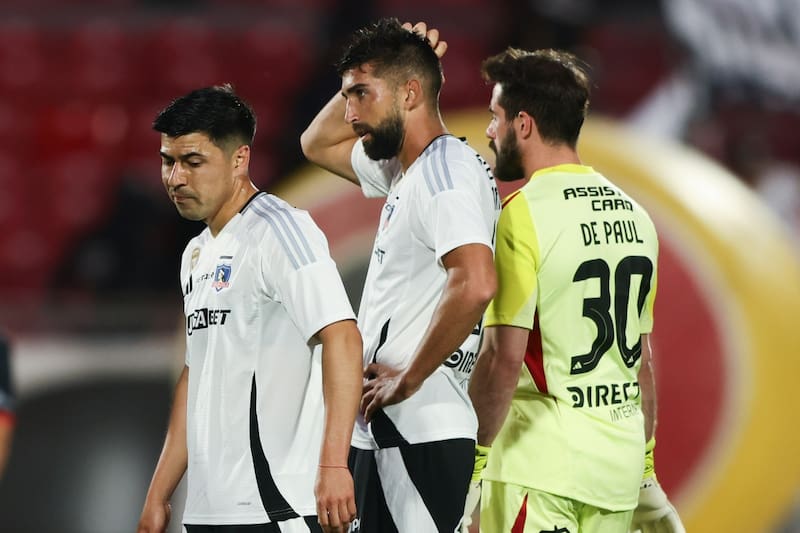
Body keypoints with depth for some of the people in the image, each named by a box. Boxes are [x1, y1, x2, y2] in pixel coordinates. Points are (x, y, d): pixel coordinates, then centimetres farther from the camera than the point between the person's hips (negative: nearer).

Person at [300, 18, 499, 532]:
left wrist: (410, 378, -19)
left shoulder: (443, 170, -14)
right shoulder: (404, 171, 17)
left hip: (418, 435, -10)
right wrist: (364, 80, 17)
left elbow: (475, 283, -28)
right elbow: (318, 143, 34)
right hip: (382, 432, 10)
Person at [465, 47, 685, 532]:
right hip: (620, 466, 7)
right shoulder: (633, 215, 11)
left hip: (541, 463, -7)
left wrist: (472, 461, -12)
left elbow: (505, 356, -17)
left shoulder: (524, 214, -10)